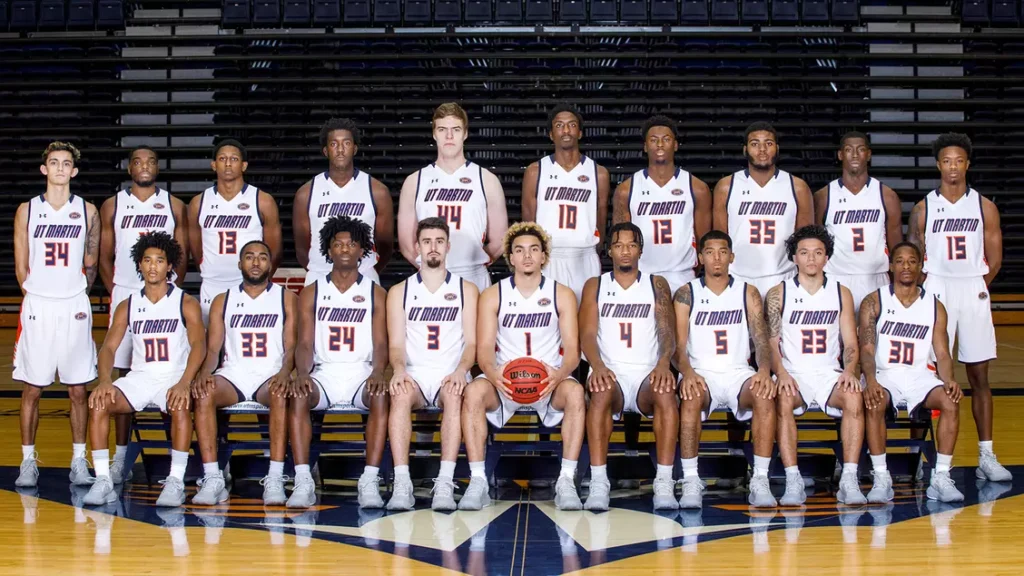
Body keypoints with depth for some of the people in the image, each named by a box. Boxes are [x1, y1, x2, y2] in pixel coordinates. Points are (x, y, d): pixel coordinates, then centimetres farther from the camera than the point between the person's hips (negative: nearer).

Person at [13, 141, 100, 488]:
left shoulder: (87, 211, 5)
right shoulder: (27, 210, 4)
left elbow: (91, 265, 9)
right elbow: (21, 267, 6)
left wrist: (76, 298, 2)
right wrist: (37, 299, 2)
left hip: (75, 308, 0)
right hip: (36, 308, 0)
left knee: (78, 390, 3)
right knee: (31, 390, 3)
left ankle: (79, 460, 12)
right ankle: (28, 461, 13)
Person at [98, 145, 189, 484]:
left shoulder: (173, 205, 7)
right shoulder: (113, 206, 8)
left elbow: (183, 256, 8)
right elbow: (105, 257, 10)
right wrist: (115, 293, -1)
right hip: (125, 295, 1)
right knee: (123, 374, 0)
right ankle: (120, 458, 5)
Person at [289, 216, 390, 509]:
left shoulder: (376, 294, 9)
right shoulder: (311, 293, 10)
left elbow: (380, 344, 1)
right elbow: (305, 343, 3)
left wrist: (377, 372, -21)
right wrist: (302, 373, -18)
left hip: (362, 374, -1)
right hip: (324, 374, 1)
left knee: (381, 395, -34)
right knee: (297, 396, -32)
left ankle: (370, 481, -36)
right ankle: (303, 482, -34)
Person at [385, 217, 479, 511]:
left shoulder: (466, 289, 11)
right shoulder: (399, 291, 13)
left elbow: (471, 342, 3)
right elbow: (396, 344, 5)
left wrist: (461, 370, -18)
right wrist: (399, 369, -18)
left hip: (450, 376, 0)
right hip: (414, 376, 1)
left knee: (455, 395, -36)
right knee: (400, 395, -35)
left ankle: (445, 484, -41)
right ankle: (402, 484, -41)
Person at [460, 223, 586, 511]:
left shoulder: (562, 295, 4)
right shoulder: (492, 296, 4)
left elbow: (572, 349, -4)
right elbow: (484, 348, -4)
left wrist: (560, 374, -28)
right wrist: (493, 373, -29)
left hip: (549, 380, 0)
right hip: (503, 380, 0)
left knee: (575, 392, -33)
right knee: (473, 392, -31)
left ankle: (566, 481, -30)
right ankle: (477, 482, -29)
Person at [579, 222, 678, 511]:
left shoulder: (657, 285, 12)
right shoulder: (595, 286, 12)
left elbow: (667, 331, -1)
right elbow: (587, 334, 0)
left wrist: (663, 363, -23)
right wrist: (598, 366, -22)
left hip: (648, 374, 0)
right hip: (610, 372, 0)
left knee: (666, 392, -34)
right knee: (600, 392, -36)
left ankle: (665, 483, -35)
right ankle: (598, 483, -38)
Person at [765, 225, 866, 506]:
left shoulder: (841, 293, 11)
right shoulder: (778, 294, 5)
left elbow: (850, 343, 9)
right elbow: (771, 342, -2)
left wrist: (850, 371, -12)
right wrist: (780, 373, -21)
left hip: (829, 374, 2)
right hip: (792, 374, -1)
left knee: (855, 398, -31)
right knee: (782, 400, -35)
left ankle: (849, 480, -31)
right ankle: (793, 481, -34)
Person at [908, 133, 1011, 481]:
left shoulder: (984, 207, 5)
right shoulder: (923, 209, 3)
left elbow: (994, 260, 8)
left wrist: (977, 289, 1)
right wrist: (928, 293, -3)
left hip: (974, 294, 1)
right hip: (935, 294, -1)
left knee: (979, 376, 3)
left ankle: (986, 456, 6)